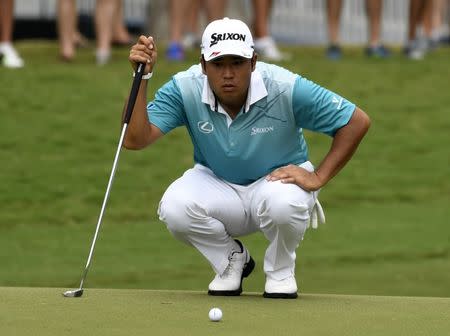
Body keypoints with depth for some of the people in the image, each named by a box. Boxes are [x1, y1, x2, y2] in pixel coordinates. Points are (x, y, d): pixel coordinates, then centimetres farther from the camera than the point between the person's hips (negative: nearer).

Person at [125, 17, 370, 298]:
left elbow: (357, 122, -18)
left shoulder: (286, 88, -25)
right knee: (175, 207, -30)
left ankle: (281, 270, -2)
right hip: (216, 186, 2)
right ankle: (232, 259, 3)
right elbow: (135, 140, -27)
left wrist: (318, 177, -20)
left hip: (278, 180, -2)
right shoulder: (184, 90, -19)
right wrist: (142, 78, -36)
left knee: (284, 203, -38)